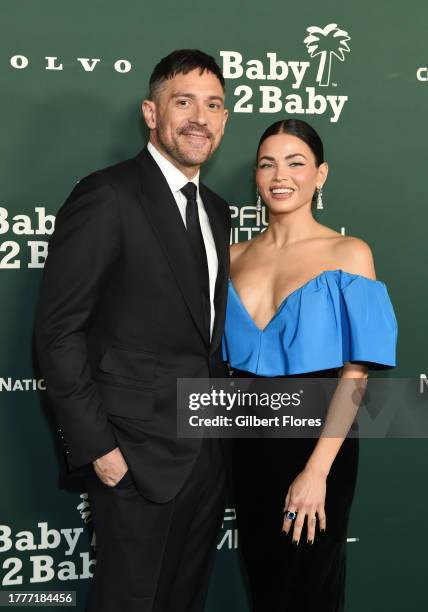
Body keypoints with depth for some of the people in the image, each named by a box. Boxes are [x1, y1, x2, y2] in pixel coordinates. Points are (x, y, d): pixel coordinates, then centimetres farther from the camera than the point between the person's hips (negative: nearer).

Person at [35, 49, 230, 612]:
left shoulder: (216, 209, 11)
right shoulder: (108, 196, -13)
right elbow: (58, 330, -15)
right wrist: (96, 445, -17)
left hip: (209, 453, 7)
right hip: (139, 458, -7)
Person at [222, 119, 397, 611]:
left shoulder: (348, 254, -9)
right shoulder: (236, 256, 4)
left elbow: (355, 373, -14)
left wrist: (316, 470, -19)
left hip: (316, 439, -4)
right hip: (250, 439, 4)